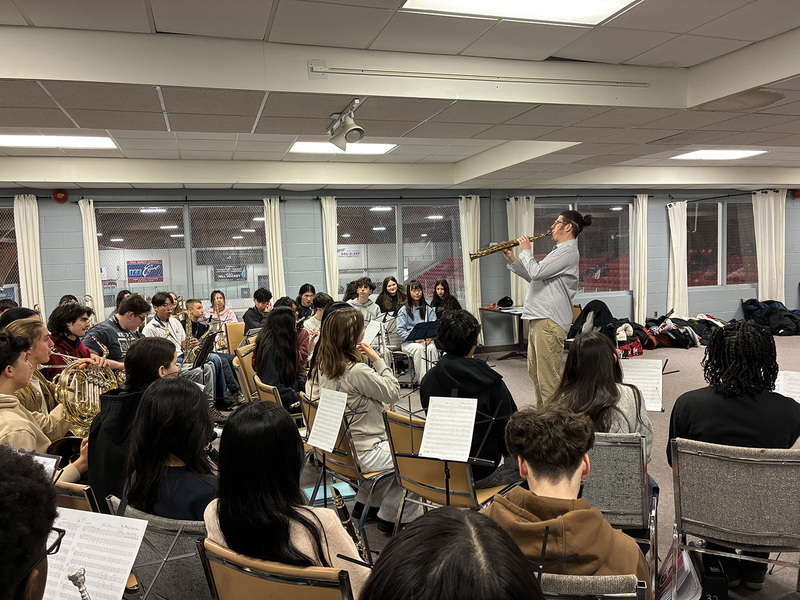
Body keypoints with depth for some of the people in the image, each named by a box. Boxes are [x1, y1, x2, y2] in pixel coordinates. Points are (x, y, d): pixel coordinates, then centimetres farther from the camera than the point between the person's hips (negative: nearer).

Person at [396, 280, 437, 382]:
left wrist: (429, 337, -15)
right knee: (419, 348, -35)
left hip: (426, 340, 2)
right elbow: (400, 330, -2)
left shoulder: (428, 310, 16)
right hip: (408, 342, -2)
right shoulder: (403, 310, 8)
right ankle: (422, 379, -35)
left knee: (431, 348, -33)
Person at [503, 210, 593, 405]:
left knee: (548, 377, -8)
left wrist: (526, 251, -5)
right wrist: (513, 261, 15)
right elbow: (534, 277, 23)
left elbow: (536, 272, -22)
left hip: (549, 321, -11)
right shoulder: (559, 250, 22)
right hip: (538, 318, 11)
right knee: (534, 371, 20)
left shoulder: (568, 251, -12)